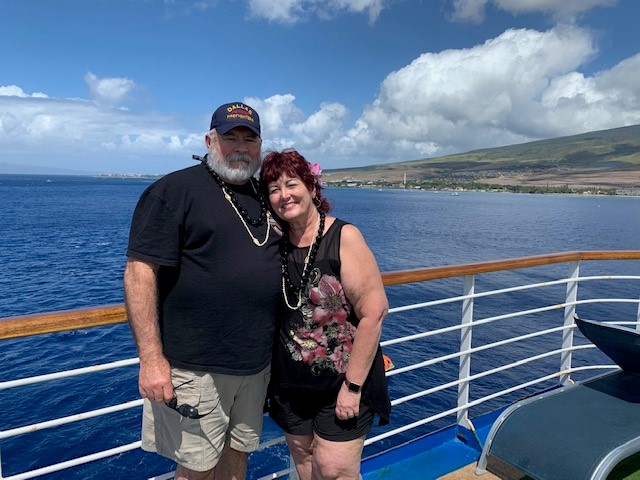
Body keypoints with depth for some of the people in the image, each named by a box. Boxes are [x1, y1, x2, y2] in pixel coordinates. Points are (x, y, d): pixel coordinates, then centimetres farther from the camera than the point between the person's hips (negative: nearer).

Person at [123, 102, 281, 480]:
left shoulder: (265, 197, 11)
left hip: (257, 362, 6)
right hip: (196, 365, -6)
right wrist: (152, 358, -19)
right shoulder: (174, 190, -10)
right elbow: (140, 271, -16)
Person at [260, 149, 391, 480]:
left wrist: (353, 385, -17)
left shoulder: (344, 237, -14)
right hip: (291, 382, 5)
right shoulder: (277, 243, 0)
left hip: (342, 381, -4)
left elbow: (374, 311, -18)